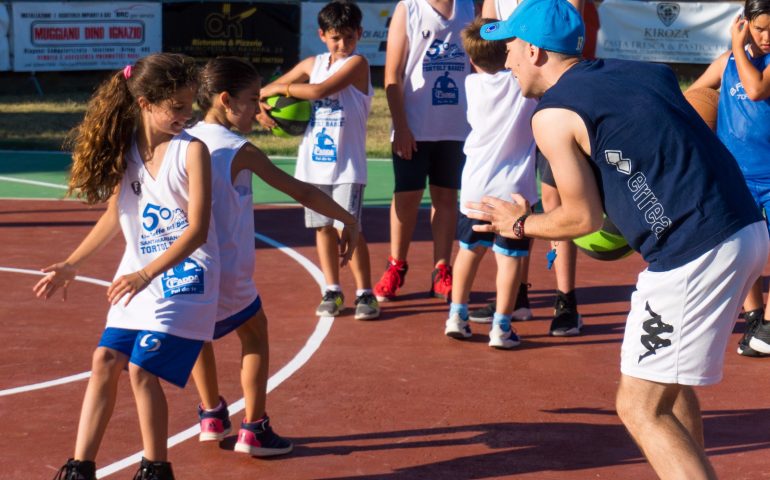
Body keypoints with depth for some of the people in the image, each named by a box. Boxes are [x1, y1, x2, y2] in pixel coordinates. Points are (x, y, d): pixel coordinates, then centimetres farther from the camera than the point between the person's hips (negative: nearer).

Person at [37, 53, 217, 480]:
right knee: (106, 360, 0)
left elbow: (197, 229, -18)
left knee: (142, 368, -11)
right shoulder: (126, 149, 1)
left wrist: (147, 274, -26)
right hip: (137, 276, 6)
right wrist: (71, 265, 9)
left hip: (184, 277, -5)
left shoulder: (192, 150, -14)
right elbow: (115, 215, 12)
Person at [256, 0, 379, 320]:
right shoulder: (313, 64, 10)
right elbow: (265, 91, 16)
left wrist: (282, 88, -9)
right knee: (323, 227, 9)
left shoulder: (357, 63, -7)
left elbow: (320, 91, -21)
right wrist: (258, 105, -5)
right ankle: (332, 291, 18)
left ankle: (365, 293, 1)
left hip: (347, 165, -5)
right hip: (313, 162, 5)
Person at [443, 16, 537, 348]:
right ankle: (501, 327, -1)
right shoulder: (525, 84, -6)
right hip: (513, 188, -3)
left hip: (475, 186, 3)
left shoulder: (472, 84, 2)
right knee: (510, 257, 1)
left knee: (470, 249, 19)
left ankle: (457, 316, 21)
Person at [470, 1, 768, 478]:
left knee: (641, 407, 0)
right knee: (669, 383, 25)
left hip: (694, 257, -9)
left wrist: (522, 224, 17)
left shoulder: (553, 115, -4)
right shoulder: (645, 72, 16)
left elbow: (584, 217, 0)